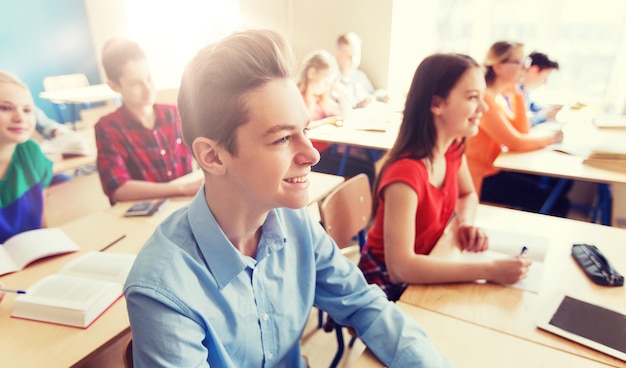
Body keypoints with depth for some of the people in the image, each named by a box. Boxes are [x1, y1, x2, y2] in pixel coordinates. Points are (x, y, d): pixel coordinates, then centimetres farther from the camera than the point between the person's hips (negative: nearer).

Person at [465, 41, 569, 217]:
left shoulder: (505, 95, 9)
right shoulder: (485, 98, -20)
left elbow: (523, 132, 6)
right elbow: (516, 142, -22)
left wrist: (518, 95, -1)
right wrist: (551, 137, -5)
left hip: (497, 168, 9)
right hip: (483, 179, -9)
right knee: (557, 203, -10)